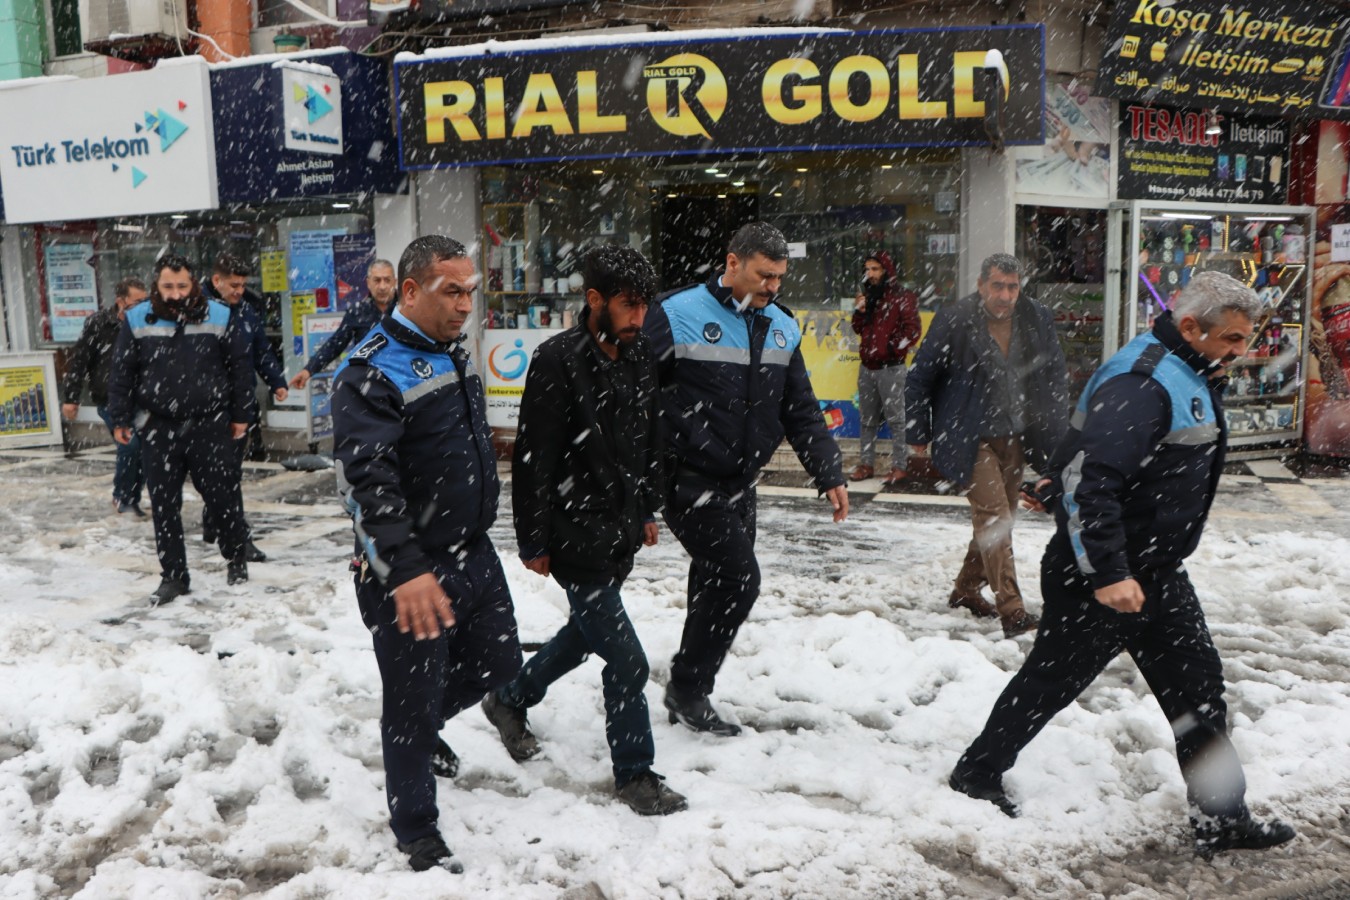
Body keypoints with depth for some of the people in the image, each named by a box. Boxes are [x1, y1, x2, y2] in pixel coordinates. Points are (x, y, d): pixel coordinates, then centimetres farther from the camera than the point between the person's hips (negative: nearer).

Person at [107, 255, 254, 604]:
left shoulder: (219, 317, -4)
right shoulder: (137, 321, -2)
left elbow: (240, 367, 3)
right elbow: (121, 373, 5)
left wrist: (240, 415, 4)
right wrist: (120, 419, 6)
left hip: (210, 425, -1)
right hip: (159, 429, 1)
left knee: (223, 495, 7)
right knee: (164, 504, 6)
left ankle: (237, 557, 29)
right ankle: (173, 575, 17)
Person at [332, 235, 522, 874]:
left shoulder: (454, 353, 9)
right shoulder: (370, 375, -20)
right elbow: (365, 480, -29)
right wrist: (406, 570, -36)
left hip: (473, 552, 8)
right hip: (410, 572, -8)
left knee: (497, 662, 19)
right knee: (414, 700, 5)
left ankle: (422, 725, 47)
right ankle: (416, 832, 24)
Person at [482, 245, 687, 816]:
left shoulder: (639, 356, 4)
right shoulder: (558, 362, -18)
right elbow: (533, 460, -16)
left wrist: (648, 509, 19)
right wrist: (534, 542, -14)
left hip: (620, 533, 8)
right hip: (576, 540, -8)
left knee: (586, 633, 25)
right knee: (626, 660, -4)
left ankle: (511, 699, 49)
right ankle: (634, 775, 16)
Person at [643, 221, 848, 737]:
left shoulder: (782, 328, 10)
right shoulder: (677, 317, -11)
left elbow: (802, 412, 15)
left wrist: (829, 475, 9)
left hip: (740, 485, 7)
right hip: (689, 482, -7)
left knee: (715, 585, 12)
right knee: (737, 579, -11)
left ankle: (689, 698, 28)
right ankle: (687, 689, 7)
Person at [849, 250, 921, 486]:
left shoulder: (902, 297, -5)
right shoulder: (868, 297, 16)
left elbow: (912, 331, -10)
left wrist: (895, 347, -19)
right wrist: (859, 312, 1)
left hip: (891, 368, -7)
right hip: (867, 367, 7)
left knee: (895, 418, -4)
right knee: (867, 419, 12)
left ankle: (899, 465, 0)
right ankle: (866, 463, 19)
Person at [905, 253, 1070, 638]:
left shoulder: (1039, 320, 2)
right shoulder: (953, 320, -11)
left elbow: (1056, 378, 13)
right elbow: (920, 377, -2)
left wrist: (1057, 438, 8)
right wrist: (918, 432, 1)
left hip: (1015, 438, 6)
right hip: (970, 439, -5)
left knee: (1000, 516, 12)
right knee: (993, 515, -13)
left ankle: (966, 589, 30)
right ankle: (1011, 610, -11)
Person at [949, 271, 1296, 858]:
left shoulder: (1192, 378, 10)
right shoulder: (1141, 385, -24)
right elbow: (1088, 480, -31)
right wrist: (1106, 574, -31)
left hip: (1155, 569, 10)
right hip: (1098, 575, -9)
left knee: (1196, 683, 11)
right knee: (1051, 680, 5)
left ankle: (1221, 818, 22)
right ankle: (976, 777, 24)